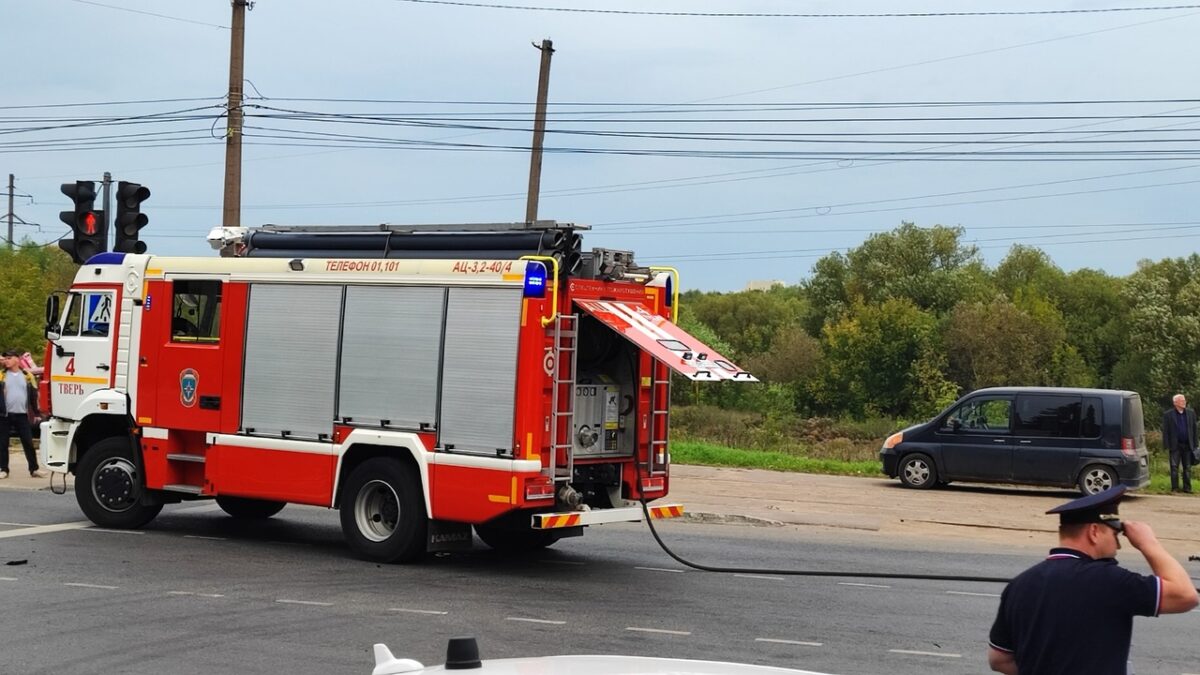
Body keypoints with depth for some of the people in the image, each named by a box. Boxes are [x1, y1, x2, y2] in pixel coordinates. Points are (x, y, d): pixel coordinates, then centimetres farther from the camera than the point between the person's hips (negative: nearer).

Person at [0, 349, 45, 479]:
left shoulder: (27, 375, 6)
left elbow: (34, 395, 8)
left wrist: (36, 413, 4)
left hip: (22, 415, 0)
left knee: (28, 443, 2)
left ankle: (34, 469, 7)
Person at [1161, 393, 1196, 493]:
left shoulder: (1191, 413, 7)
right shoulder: (1168, 414, -2)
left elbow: (1194, 429, 9)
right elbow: (1165, 432, -3)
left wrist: (1195, 445, 4)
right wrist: (1166, 447, -7)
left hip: (1188, 445, 3)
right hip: (1175, 446, -3)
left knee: (1188, 468, 6)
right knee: (1174, 467, 0)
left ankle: (1187, 487, 12)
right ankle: (1174, 488, 6)